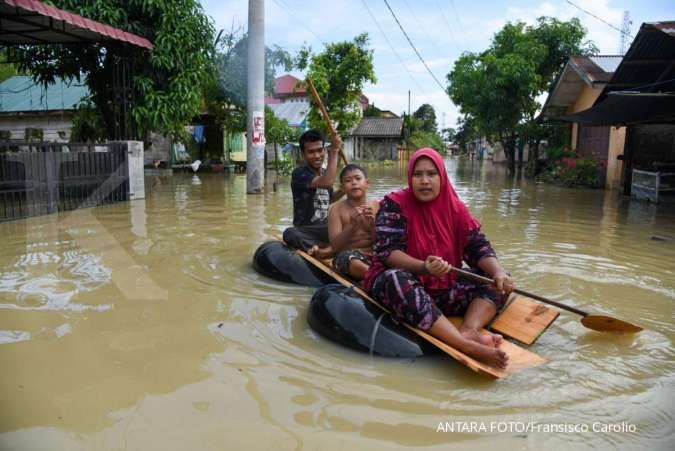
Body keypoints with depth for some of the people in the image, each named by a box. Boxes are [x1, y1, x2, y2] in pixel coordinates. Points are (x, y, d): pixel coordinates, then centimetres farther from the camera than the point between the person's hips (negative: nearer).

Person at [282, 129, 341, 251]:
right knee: (290, 233, -38)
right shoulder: (299, 173, -12)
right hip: (306, 230, -5)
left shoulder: (325, 173, 10)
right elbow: (327, 183, -30)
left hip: (327, 228, 5)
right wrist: (334, 151, -23)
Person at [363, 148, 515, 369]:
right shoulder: (394, 205, -7)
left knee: (498, 282, -7)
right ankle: (468, 346, -50)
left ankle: (469, 330, -37)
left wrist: (498, 272, -23)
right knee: (396, 280, -38)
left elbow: (478, 247, -2)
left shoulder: (455, 208, 5)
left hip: (444, 289, 5)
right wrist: (423, 267, -35)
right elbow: (387, 251, -18)